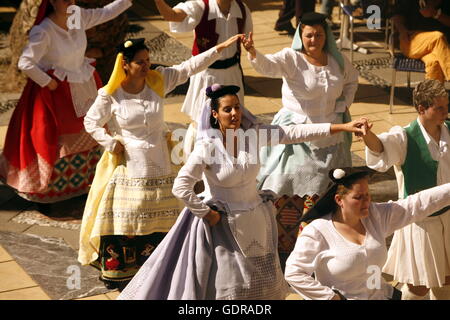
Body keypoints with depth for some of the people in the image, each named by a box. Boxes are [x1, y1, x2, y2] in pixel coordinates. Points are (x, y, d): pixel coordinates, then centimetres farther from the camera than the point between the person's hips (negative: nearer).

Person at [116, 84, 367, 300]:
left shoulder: (253, 134, -7)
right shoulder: (207, 147, -20)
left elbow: (293, 133, -9)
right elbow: (181, 187, -22)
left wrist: (343, 127, -13)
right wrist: (206, 213, -16)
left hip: (254, 221, 5)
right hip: (222, 223, -5)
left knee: (263, 282, 20)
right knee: (226, 285, 6)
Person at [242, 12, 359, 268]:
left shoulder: (338, 61, 3)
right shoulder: (292, 59, -12)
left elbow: (352, 80, 23)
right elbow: (268, 66, -32)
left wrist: (345, 105, 9)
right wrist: (253, 53, -53)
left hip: (330, 137, 4)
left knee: (323, 194, 11)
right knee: (288, 194, -3)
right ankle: (283, 246, 9)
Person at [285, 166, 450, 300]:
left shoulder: (376, 216, 4)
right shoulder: (317, 232, -12)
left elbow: (418, 204, 2)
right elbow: (293, 273, -12)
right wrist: (331, 297, -13)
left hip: (382, 295, 6)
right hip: (343, 297, -6)